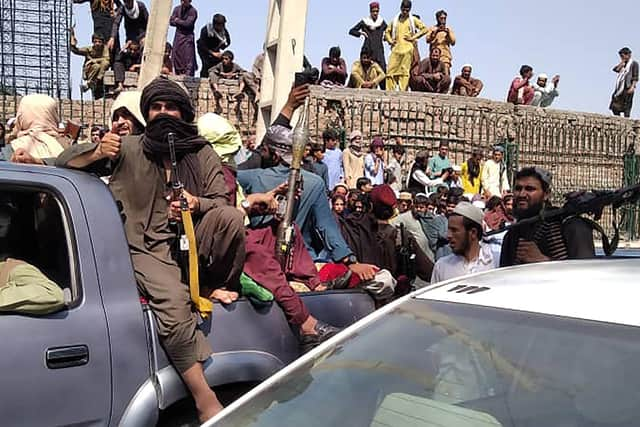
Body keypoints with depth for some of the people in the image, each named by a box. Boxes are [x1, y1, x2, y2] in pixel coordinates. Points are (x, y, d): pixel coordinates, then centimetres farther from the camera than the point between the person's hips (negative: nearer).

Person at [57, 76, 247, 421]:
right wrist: (98, 153, -20)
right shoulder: (128, 150, 3)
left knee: (231, 217, -29)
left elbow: (223, 204, 1)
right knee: (173, 307, -32)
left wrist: (196, 204, -22)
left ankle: (220, 287, -3)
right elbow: (64, 161, 2)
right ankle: (208, 406, -26)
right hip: (149, 250, -2)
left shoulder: (203, 155, 9)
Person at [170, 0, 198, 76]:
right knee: (177, 57, 3)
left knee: (188, 58, -13)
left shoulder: (193, 11, -9)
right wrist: (182, 23, -10)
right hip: (178, 35, 5)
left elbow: (188, 24, -18)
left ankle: (188, 76, -17)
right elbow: (171, 22, 2)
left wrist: (178, 21, -5)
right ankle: (178, 76, 8)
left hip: (188, 37, -5)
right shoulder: (177, 9, 7)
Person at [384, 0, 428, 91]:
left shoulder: (413, 20, 10)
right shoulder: (395, 20, 20)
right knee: (390, 70, -4)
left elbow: (425, 29, 2)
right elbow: (387, 32, 28)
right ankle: (389, 91, -3)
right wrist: (390, 40, 9)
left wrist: (413, 37, -5)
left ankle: (402, 91, -13)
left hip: (407, 48, -4)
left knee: (404, 70, -10)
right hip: (396, 48, 4)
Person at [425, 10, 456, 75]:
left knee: (446, 75, -15)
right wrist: (436, 32, -13)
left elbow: (453, 43, 8)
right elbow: (428, 40, -3)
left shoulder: (449, 29, 18)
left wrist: (448, 33, -6)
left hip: (446, 56, 1)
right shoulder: (432, 29, 13)